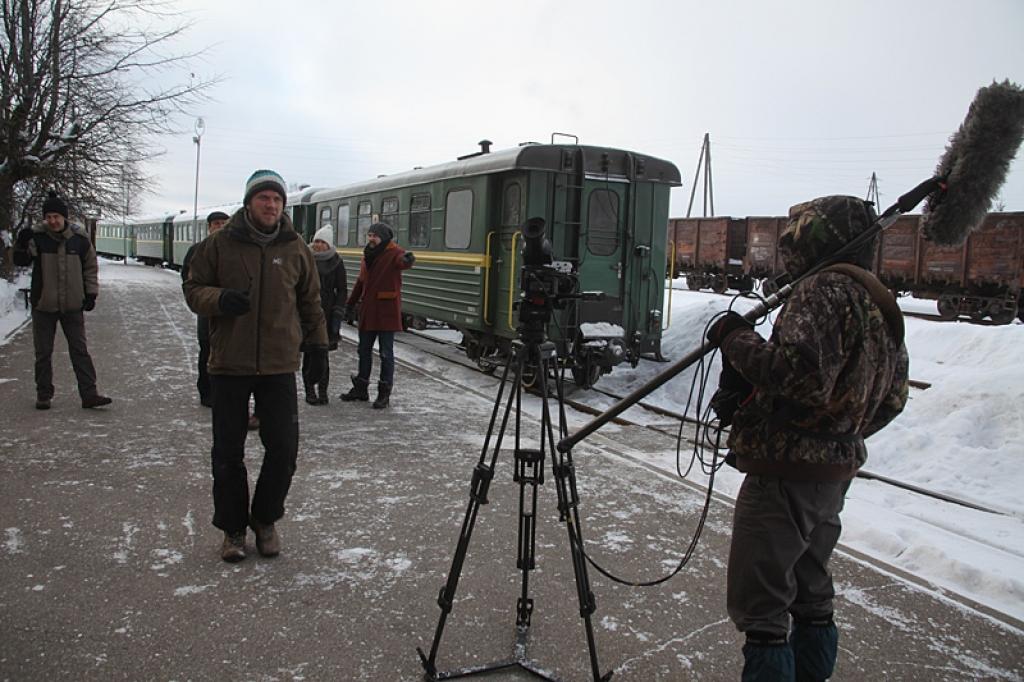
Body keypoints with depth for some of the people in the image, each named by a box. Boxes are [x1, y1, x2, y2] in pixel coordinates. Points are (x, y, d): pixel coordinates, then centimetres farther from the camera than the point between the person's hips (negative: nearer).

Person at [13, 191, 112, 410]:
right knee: (43, 353, 8)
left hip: (73, 306, 0)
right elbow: (21, 261, -9)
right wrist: (22, 244, -28)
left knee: (80, 351, 3)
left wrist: (91, 293, 3)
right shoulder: (37, 236, -4)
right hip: (43, 305, 0)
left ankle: (89, 394, 5)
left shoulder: (79, 237, 0)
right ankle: (43, 395, 20)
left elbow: (90, 267, 8)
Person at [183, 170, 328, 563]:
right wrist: (218, 298, -17)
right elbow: (193, 289, 4)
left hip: (279, 365, 1)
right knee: (227, 453, 7)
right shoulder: (220, 244, 0)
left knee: (284, 449, 1)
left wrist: (318, 343, 12)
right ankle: (233, 528, 24)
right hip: (229, 364, -1)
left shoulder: (296, 248, 6)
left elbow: (310, 301, 15)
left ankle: (265, 519, 24)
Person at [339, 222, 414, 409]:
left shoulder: (393, 252, -10)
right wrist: (350, 304, 21)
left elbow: (403, 261, -34)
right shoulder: (368, 254, 13)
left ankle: (384, 393, 9)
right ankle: (360, 388, 29)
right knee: (364, 350, 16)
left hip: (386, 312, -8)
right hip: (367, 311, 8)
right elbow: (360, 281, 21)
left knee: (386, 353, 1)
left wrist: (408, 259, -59)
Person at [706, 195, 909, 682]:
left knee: (760, 605, -3)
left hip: (786, 473, -10)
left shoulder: (826, 288, -15)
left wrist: (737, 340, -17)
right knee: (810, 592, 22)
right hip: (836, 470, 10)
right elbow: (891, 400, 18)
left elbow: (801, 373, -29)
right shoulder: (884, 306, 14)